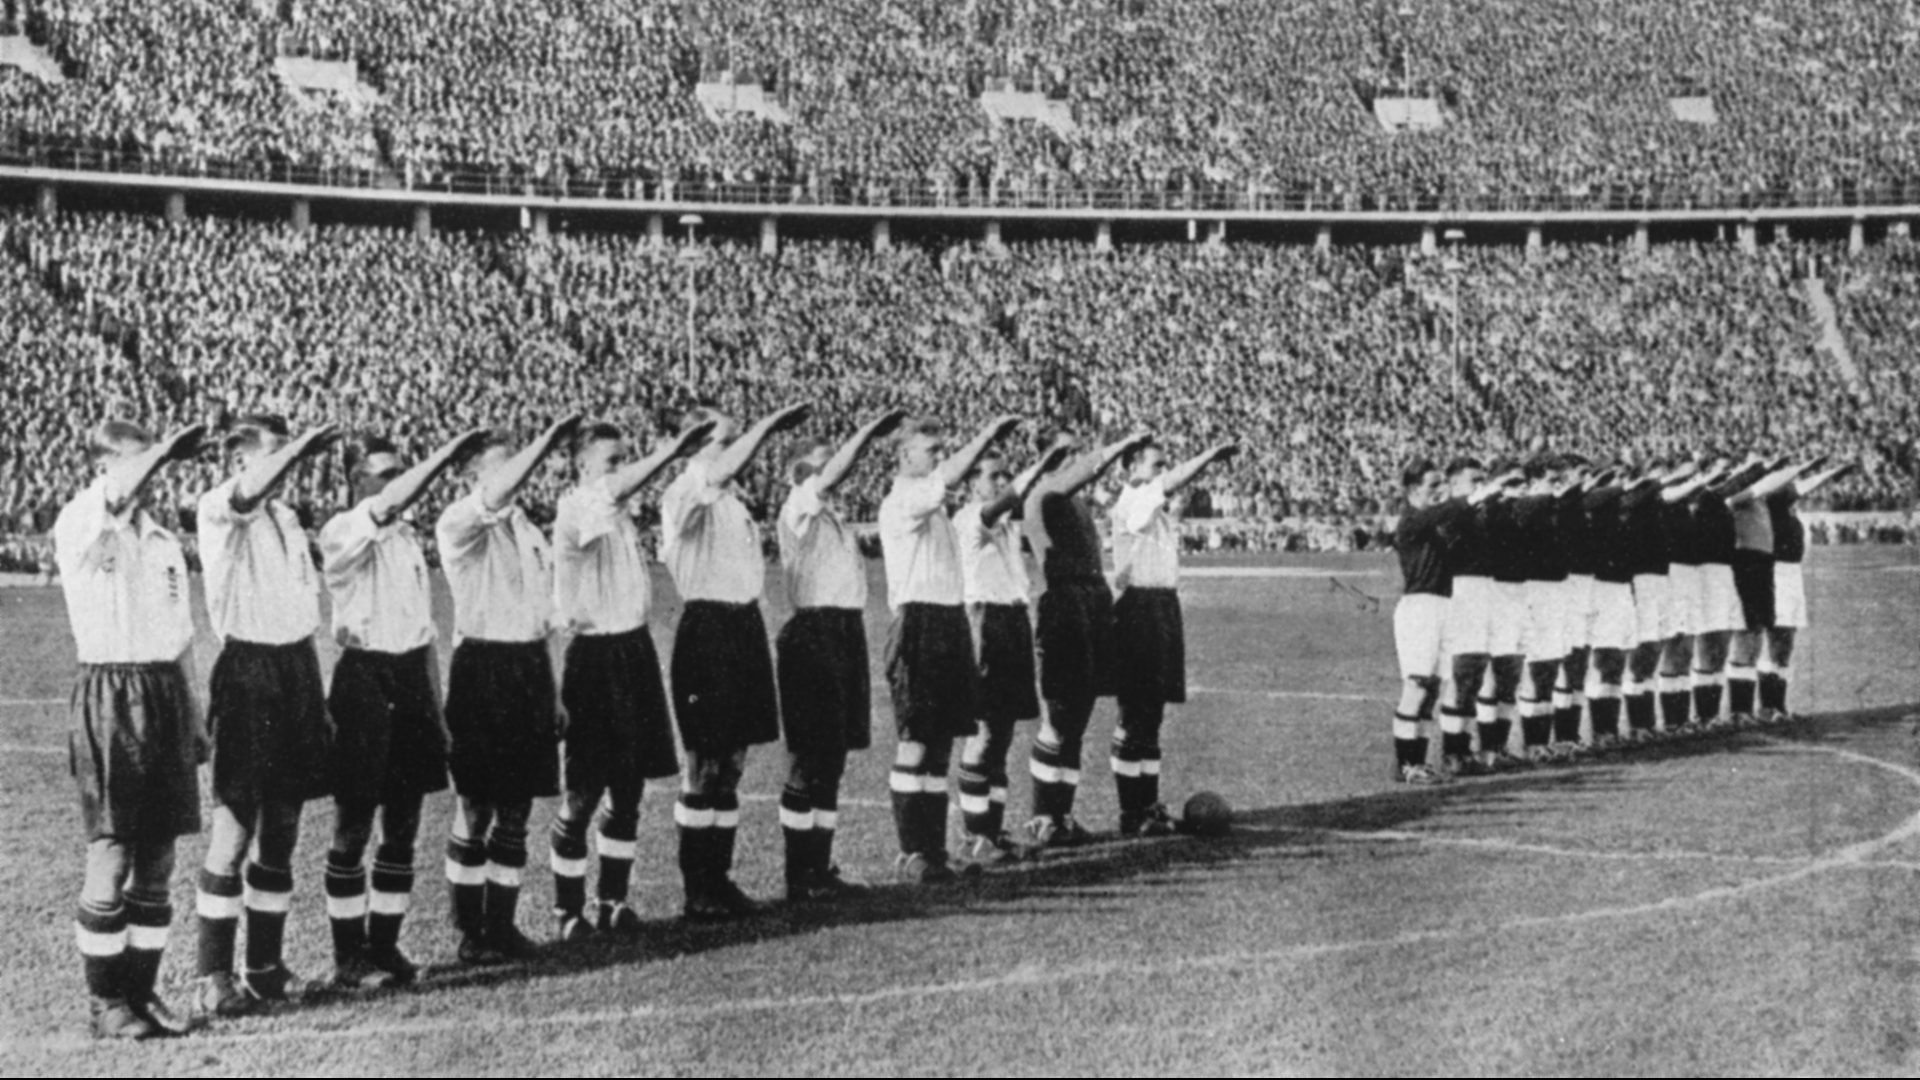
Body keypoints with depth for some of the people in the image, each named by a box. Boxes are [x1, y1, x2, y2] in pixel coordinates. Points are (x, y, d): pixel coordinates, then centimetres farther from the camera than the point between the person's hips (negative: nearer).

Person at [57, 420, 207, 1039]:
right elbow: (112, 496, -28)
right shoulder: (77, 529, -3)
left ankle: (142, 990, 15)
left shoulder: (163, 541, 15)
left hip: (165, 691, 6)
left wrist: (193, 720, 17)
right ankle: (105, 1002, 3)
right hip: (110, 692, -6)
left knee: (158, 858, 7)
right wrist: (171, 447, -28)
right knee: (112, 854, -4)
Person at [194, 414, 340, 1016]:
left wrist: (316, 696, 17)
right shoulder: (218, 512, -7)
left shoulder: (286, 517, 15)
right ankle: (214, 977, -1)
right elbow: (248, 493, -33)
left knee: (282, 830, 10)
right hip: (248, 672, -7)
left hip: (297, 669, 7)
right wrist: (302, 445, -31)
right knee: (235, 828, -6)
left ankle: (266, 966, 17)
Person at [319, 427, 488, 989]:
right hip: (364, 679, -7)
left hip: (410, 677, 7)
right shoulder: (342, 533, -8)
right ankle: (348, 956, 6)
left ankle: (385, 944, 17)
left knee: (403, 826, 9)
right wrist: (448, 453, -31)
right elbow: (389, 503, -30)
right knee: (354, 826, 0)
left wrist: (435, 707, 17)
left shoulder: (406, 536, 13)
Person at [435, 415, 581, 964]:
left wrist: (551, 693, 18)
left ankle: (501, 924, 16)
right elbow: (495, 496, -31)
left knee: (517, 809, 8)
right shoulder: (459, 523, -7)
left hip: (529, 666, 6)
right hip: (483, 667, -6)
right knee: (477, 808, -1)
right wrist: (549, 440, -33)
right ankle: (470, 932, 6)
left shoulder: (522, 524, 15)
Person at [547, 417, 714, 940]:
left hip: (634, 650, 8)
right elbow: (615, 490, -31)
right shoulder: (575, 510, -15)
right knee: (584, 790, -2)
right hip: (595, 656, -8)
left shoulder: (620, 514, 11)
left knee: (629, 786, 10)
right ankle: (568, 909, 7)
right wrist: (671, 451, -39)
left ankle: (612, 900, 20)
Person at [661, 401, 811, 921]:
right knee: (704, 765, -3)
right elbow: (720, 471, -31)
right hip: (708, 629, -8)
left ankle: (719, 878, 18)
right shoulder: (685, 497, -11)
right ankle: (696, 891, 3)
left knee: (732, 763, 11)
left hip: (744, 625, 8)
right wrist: (769, 424, -29)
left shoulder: (732, 501, 15)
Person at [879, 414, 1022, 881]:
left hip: (950, 623, 9)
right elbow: (948, 476, -21)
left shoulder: (933, 506, 19)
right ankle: (911, 852, -5)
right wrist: (987, 435, -17)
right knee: (915, 741, -7)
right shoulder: (900, 503, -9)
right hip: (918, 625, -9)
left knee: (942, 742, 8)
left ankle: (934, 849, 12)